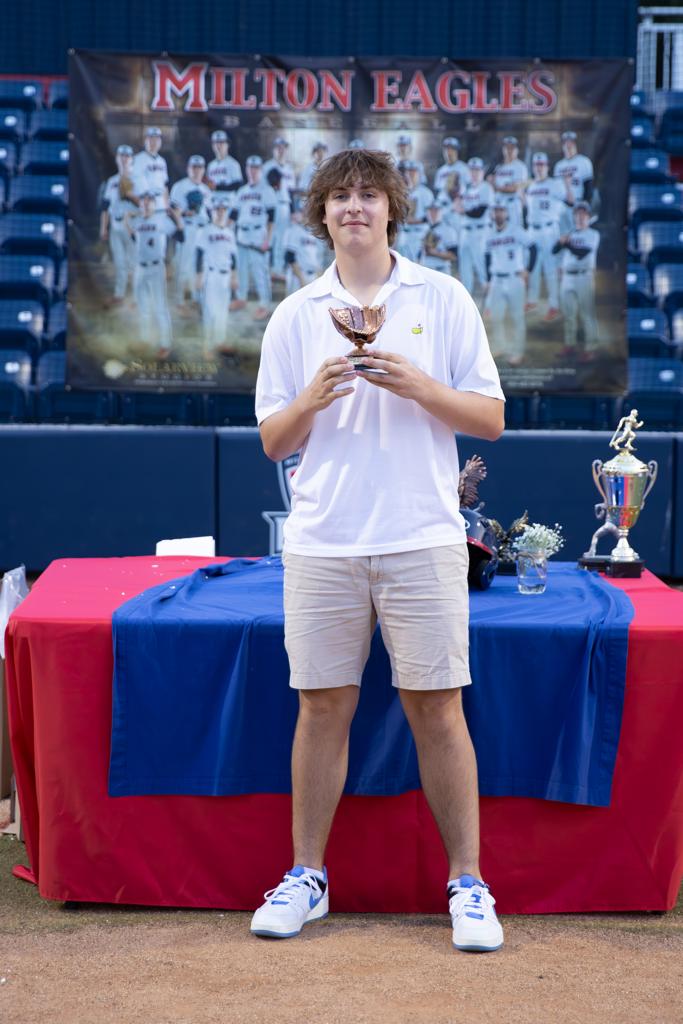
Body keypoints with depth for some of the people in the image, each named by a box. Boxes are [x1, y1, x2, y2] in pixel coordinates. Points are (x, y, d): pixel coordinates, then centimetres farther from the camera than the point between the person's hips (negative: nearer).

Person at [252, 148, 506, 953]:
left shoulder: (443, 299, 5)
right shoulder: (294, 317, 9)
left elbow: (490, 418, 3)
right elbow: (274, 441, 9)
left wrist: (420, 387, -13)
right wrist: (312, 398, -11)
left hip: (421, 540, -1)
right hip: (321, 545, 2)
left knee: (437, 709, 0)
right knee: (322, 707, 6)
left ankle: (468, 883, 11)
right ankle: (306, 875, 18)